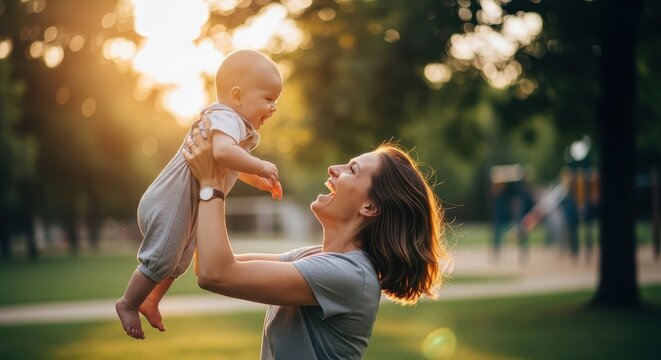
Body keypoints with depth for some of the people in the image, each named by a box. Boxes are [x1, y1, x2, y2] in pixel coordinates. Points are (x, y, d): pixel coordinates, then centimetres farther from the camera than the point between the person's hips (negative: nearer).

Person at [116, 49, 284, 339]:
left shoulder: (238, 125, 11)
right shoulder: (226, 118, -24)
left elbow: (231, 168, 27)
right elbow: (223, 152, -47)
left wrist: (260, 181, 15)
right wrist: (261, 166, -35)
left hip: (188, 206, 11)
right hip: (172, 204, -11)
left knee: (179, 261, 24)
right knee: (161, 260, 0)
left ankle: (150, 302, 43)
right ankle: (128, 304, 19)